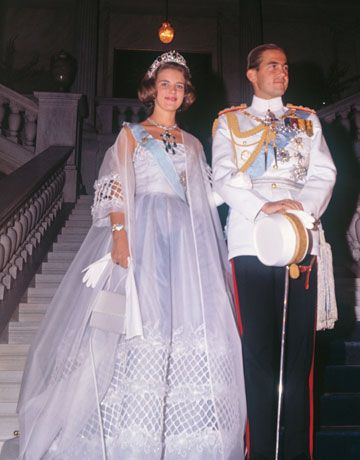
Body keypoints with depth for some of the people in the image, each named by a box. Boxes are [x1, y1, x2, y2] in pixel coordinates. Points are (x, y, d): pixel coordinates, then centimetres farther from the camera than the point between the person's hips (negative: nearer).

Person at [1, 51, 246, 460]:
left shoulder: (192, 144, 20)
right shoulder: (131, 134, 9)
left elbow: (200, 200, 17)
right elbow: (116, 189, -2)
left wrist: (202, 244, 5)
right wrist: (120, 236, -17)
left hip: (185, 237, 4)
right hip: (141, 232, -4)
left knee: (188, 322, -1)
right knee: (139, 322, -8)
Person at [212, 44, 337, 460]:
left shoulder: (307, 120, 23)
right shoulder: (229, 121, 17)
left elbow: (324, 173, 11)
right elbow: (223, 177, 3)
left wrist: (304, 206, -9)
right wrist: (261, 208, -13)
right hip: (251, 241, -2)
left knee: (299, 347, 0)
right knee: (258, 348, -2)